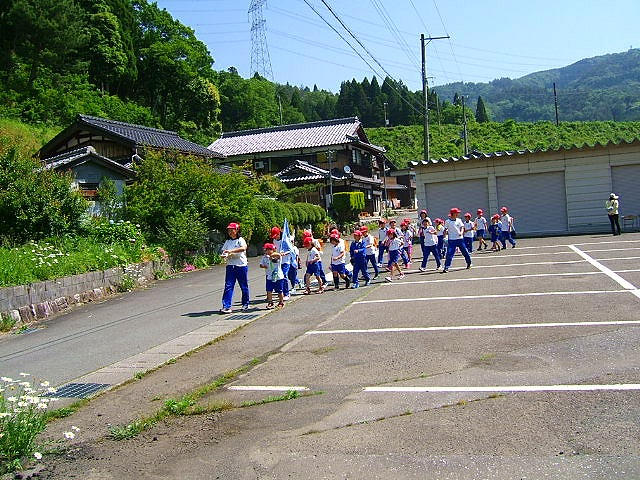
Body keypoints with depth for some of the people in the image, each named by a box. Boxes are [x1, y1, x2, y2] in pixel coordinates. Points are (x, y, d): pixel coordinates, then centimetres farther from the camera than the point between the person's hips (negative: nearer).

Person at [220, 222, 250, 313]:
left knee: (244, 286, 6)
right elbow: (224, 252, 12)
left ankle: (245, 304, 22)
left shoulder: (240, 240, -3)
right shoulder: (227, 242, 13)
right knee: (228, 286, -5)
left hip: (241, 266, -4)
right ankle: (226, 306, -8)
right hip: (230, 266, 4)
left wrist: (231, 251, -28)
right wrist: (224, 255, -12)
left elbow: (243, 248, -24)